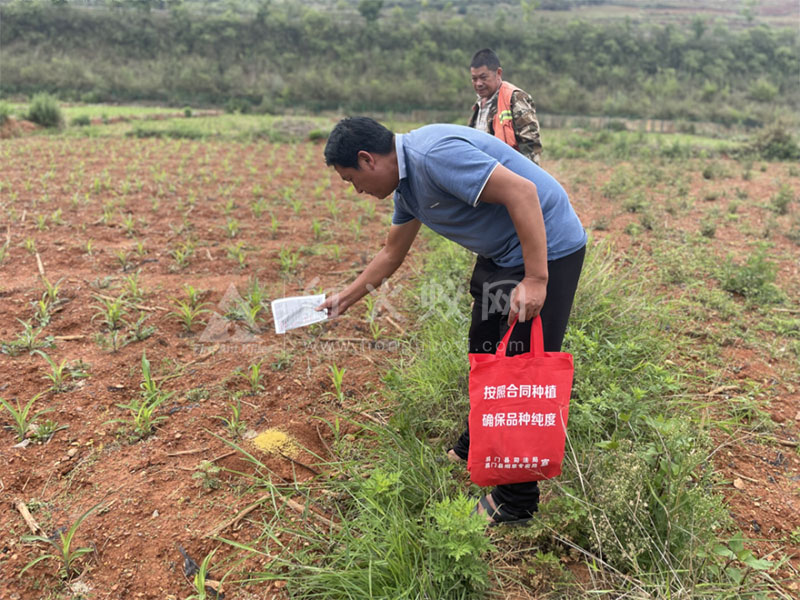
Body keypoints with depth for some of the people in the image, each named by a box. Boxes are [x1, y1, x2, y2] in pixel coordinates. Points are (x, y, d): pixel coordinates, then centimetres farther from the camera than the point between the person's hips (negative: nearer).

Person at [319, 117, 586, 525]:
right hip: (500, 253, 10)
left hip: (544, 248, -10)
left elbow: (522, 192, -29)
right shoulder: (405, 182, 8)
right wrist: (345, 299, 26)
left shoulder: (434, 154, -24)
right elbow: (392, 253, 21)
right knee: (484, 353, 19)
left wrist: (535, 280, -30)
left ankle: (515, 502, 7)